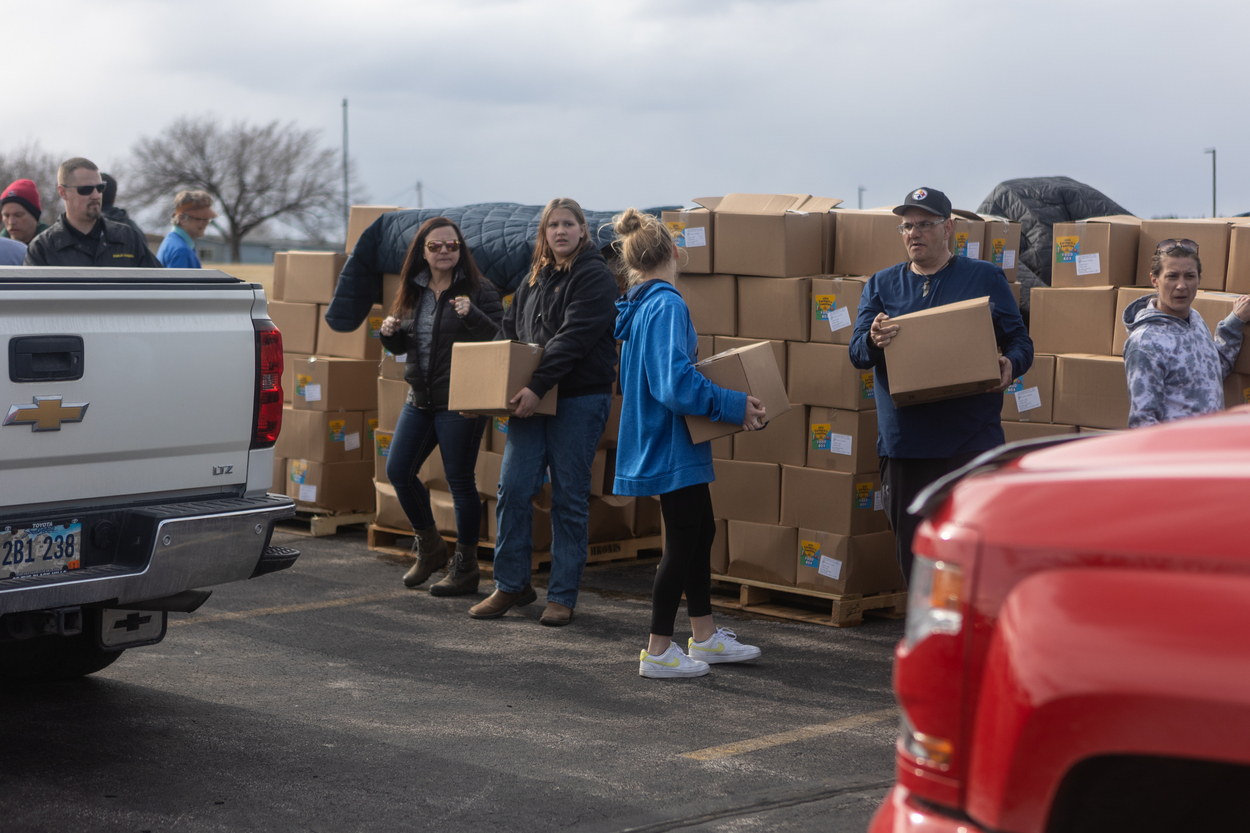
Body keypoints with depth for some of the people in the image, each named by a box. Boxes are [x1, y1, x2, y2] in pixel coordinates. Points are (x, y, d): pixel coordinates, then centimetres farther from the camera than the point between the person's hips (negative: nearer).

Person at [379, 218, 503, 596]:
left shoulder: (479, 290, -7)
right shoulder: (413, 291, 11)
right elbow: (402, 346, 20)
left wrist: (471, 315, -31)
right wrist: (390, 333, -2)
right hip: (420, 398, 7)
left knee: (460, 480, -2)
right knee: (397, 471, 5)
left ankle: (465, 568, 10)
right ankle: (429, 547, 25)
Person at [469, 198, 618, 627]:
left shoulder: (595, 277, -7)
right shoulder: (535, 278, 15)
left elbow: (573, 338, -18)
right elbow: (510, 330, 22)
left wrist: (537, 387, -25)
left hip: (580, 400, -6)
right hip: (531, 399, 6)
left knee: (569, 498, 1)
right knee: (513, 488, 0)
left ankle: (562, 596, 10)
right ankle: (512, 585, 14)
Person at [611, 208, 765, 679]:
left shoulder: (638, 305, 9)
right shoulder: (667, 305, -20)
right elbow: (676, 383, -29)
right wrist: (734, 406, -22)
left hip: (657, 442, 10)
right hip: (674, 448, -10)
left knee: (702, 533, 18)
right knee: (682, 544, -1)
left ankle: (704, 637, 28)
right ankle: (659, 653, 6)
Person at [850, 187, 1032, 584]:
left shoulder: (986, 278, 9)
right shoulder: (881, 285, 14)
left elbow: (1020, 342, 8)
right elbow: (857, 353, 4)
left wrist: (1009, 365, -16)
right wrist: (874, 341, -21)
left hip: (971, 440, -3)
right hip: (903, 443, 3)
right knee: (912, 550, 7)